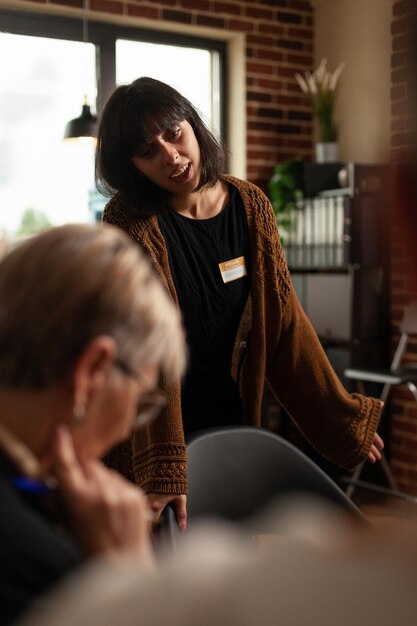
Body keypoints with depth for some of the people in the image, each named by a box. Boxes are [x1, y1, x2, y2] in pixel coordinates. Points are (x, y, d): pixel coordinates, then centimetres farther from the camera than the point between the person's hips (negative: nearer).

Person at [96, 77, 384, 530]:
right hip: (151, 430, -4)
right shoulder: (131, 221, -17)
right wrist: (164, 470, -33)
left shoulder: (250, 207, -4)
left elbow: (283, 321, 1)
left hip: (229, 417, 4)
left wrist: (339, 415, 3)